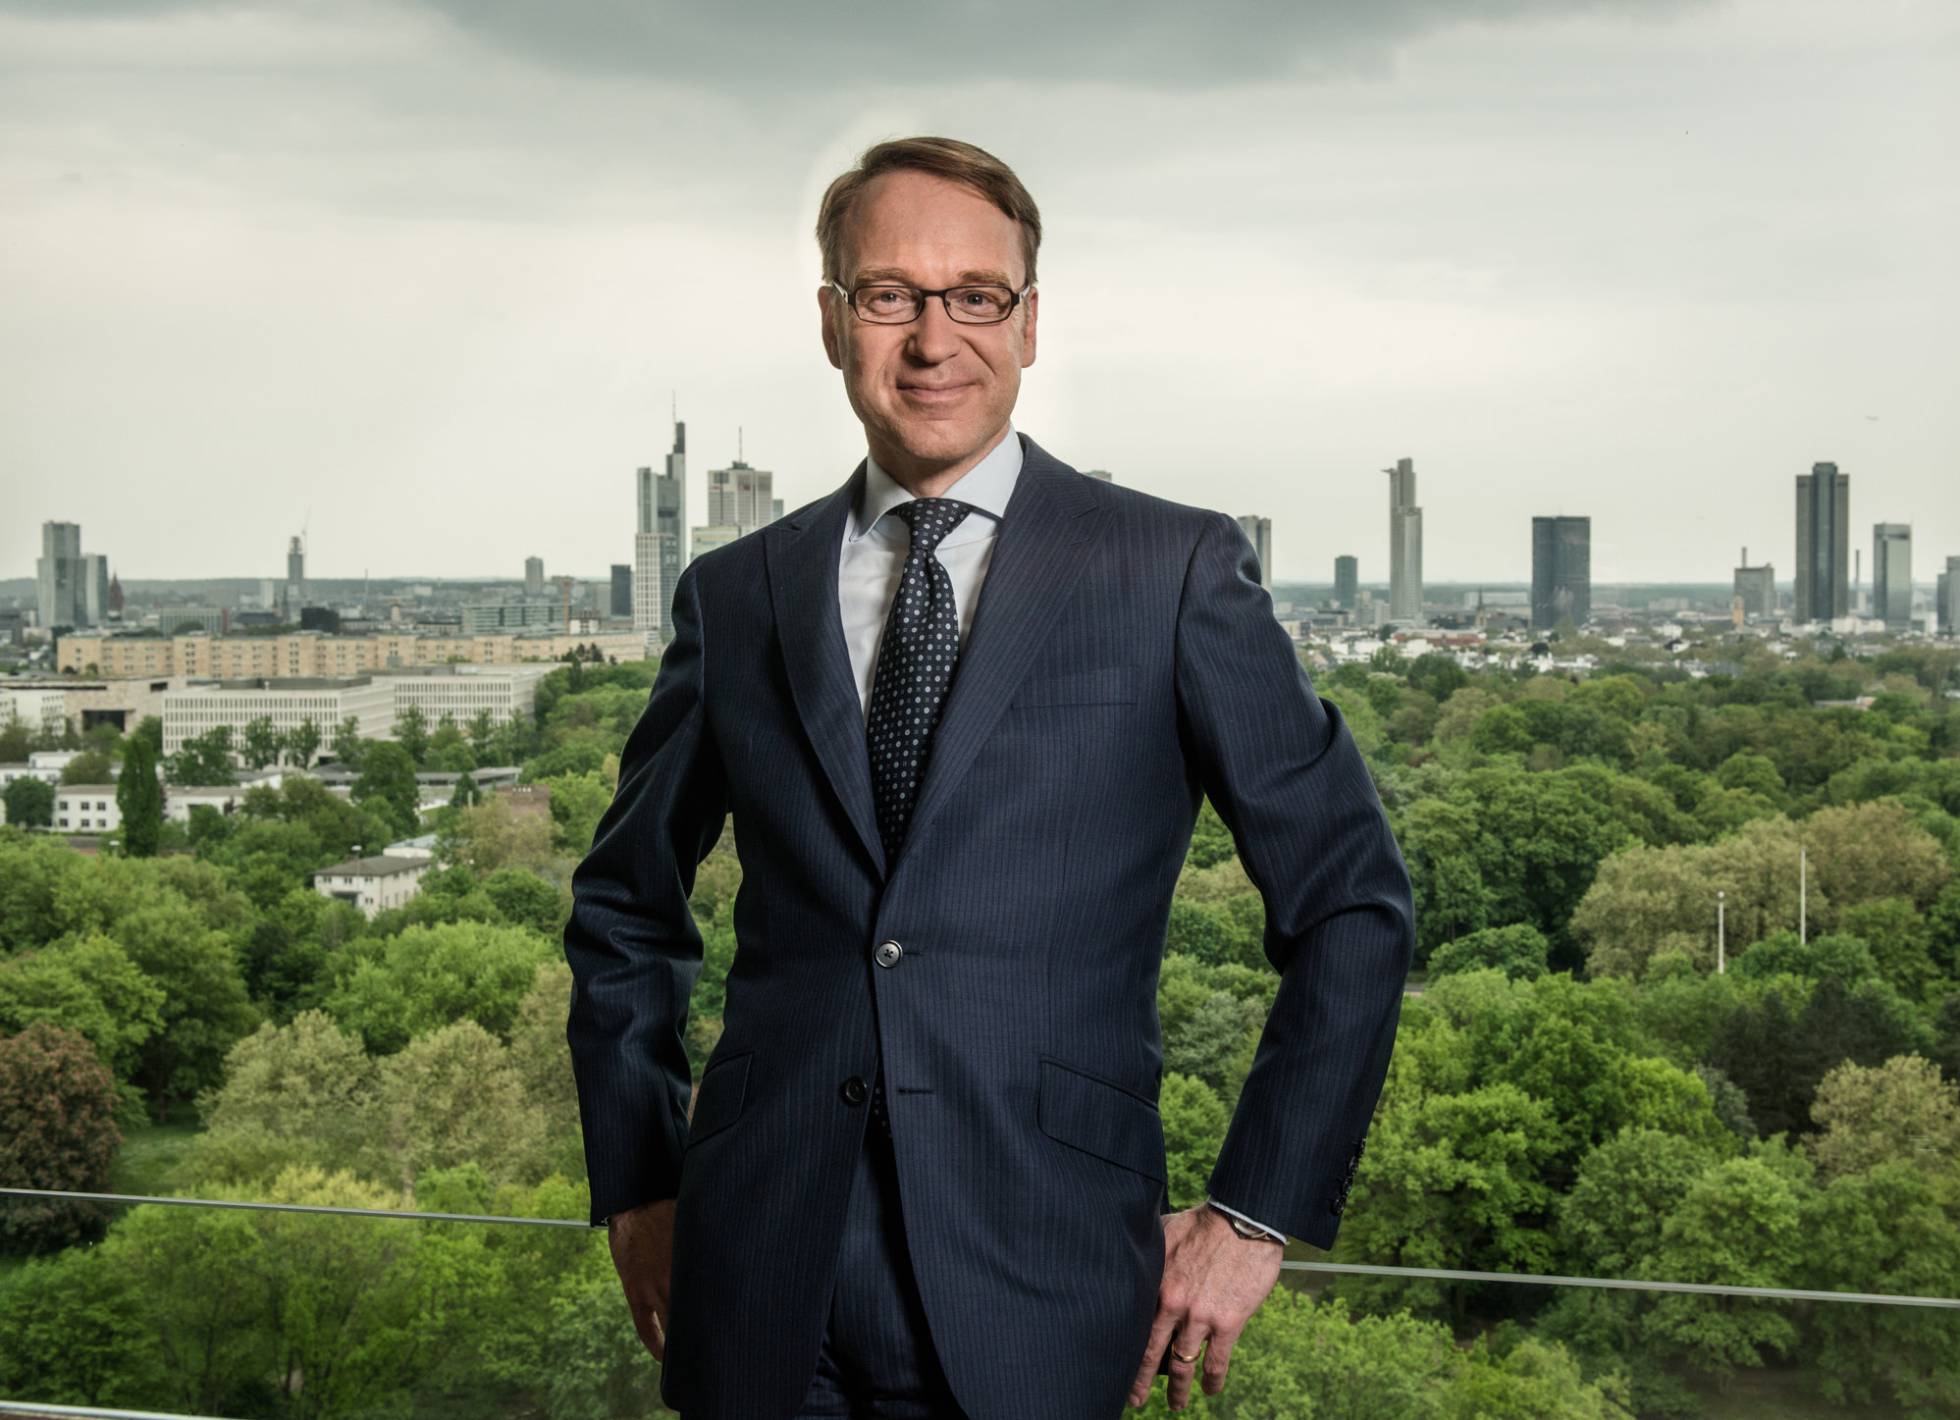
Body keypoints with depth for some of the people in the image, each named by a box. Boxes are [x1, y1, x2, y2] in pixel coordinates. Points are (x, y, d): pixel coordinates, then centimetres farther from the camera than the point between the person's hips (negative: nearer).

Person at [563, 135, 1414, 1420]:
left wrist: (1257, 1216, -3)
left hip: (1027, 1309, -2)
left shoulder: (1176, 569, -1)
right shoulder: (737, 595, 8)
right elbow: (625, 908, 19)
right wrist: (637, 1191, 12)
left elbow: (1354, 904, 1)